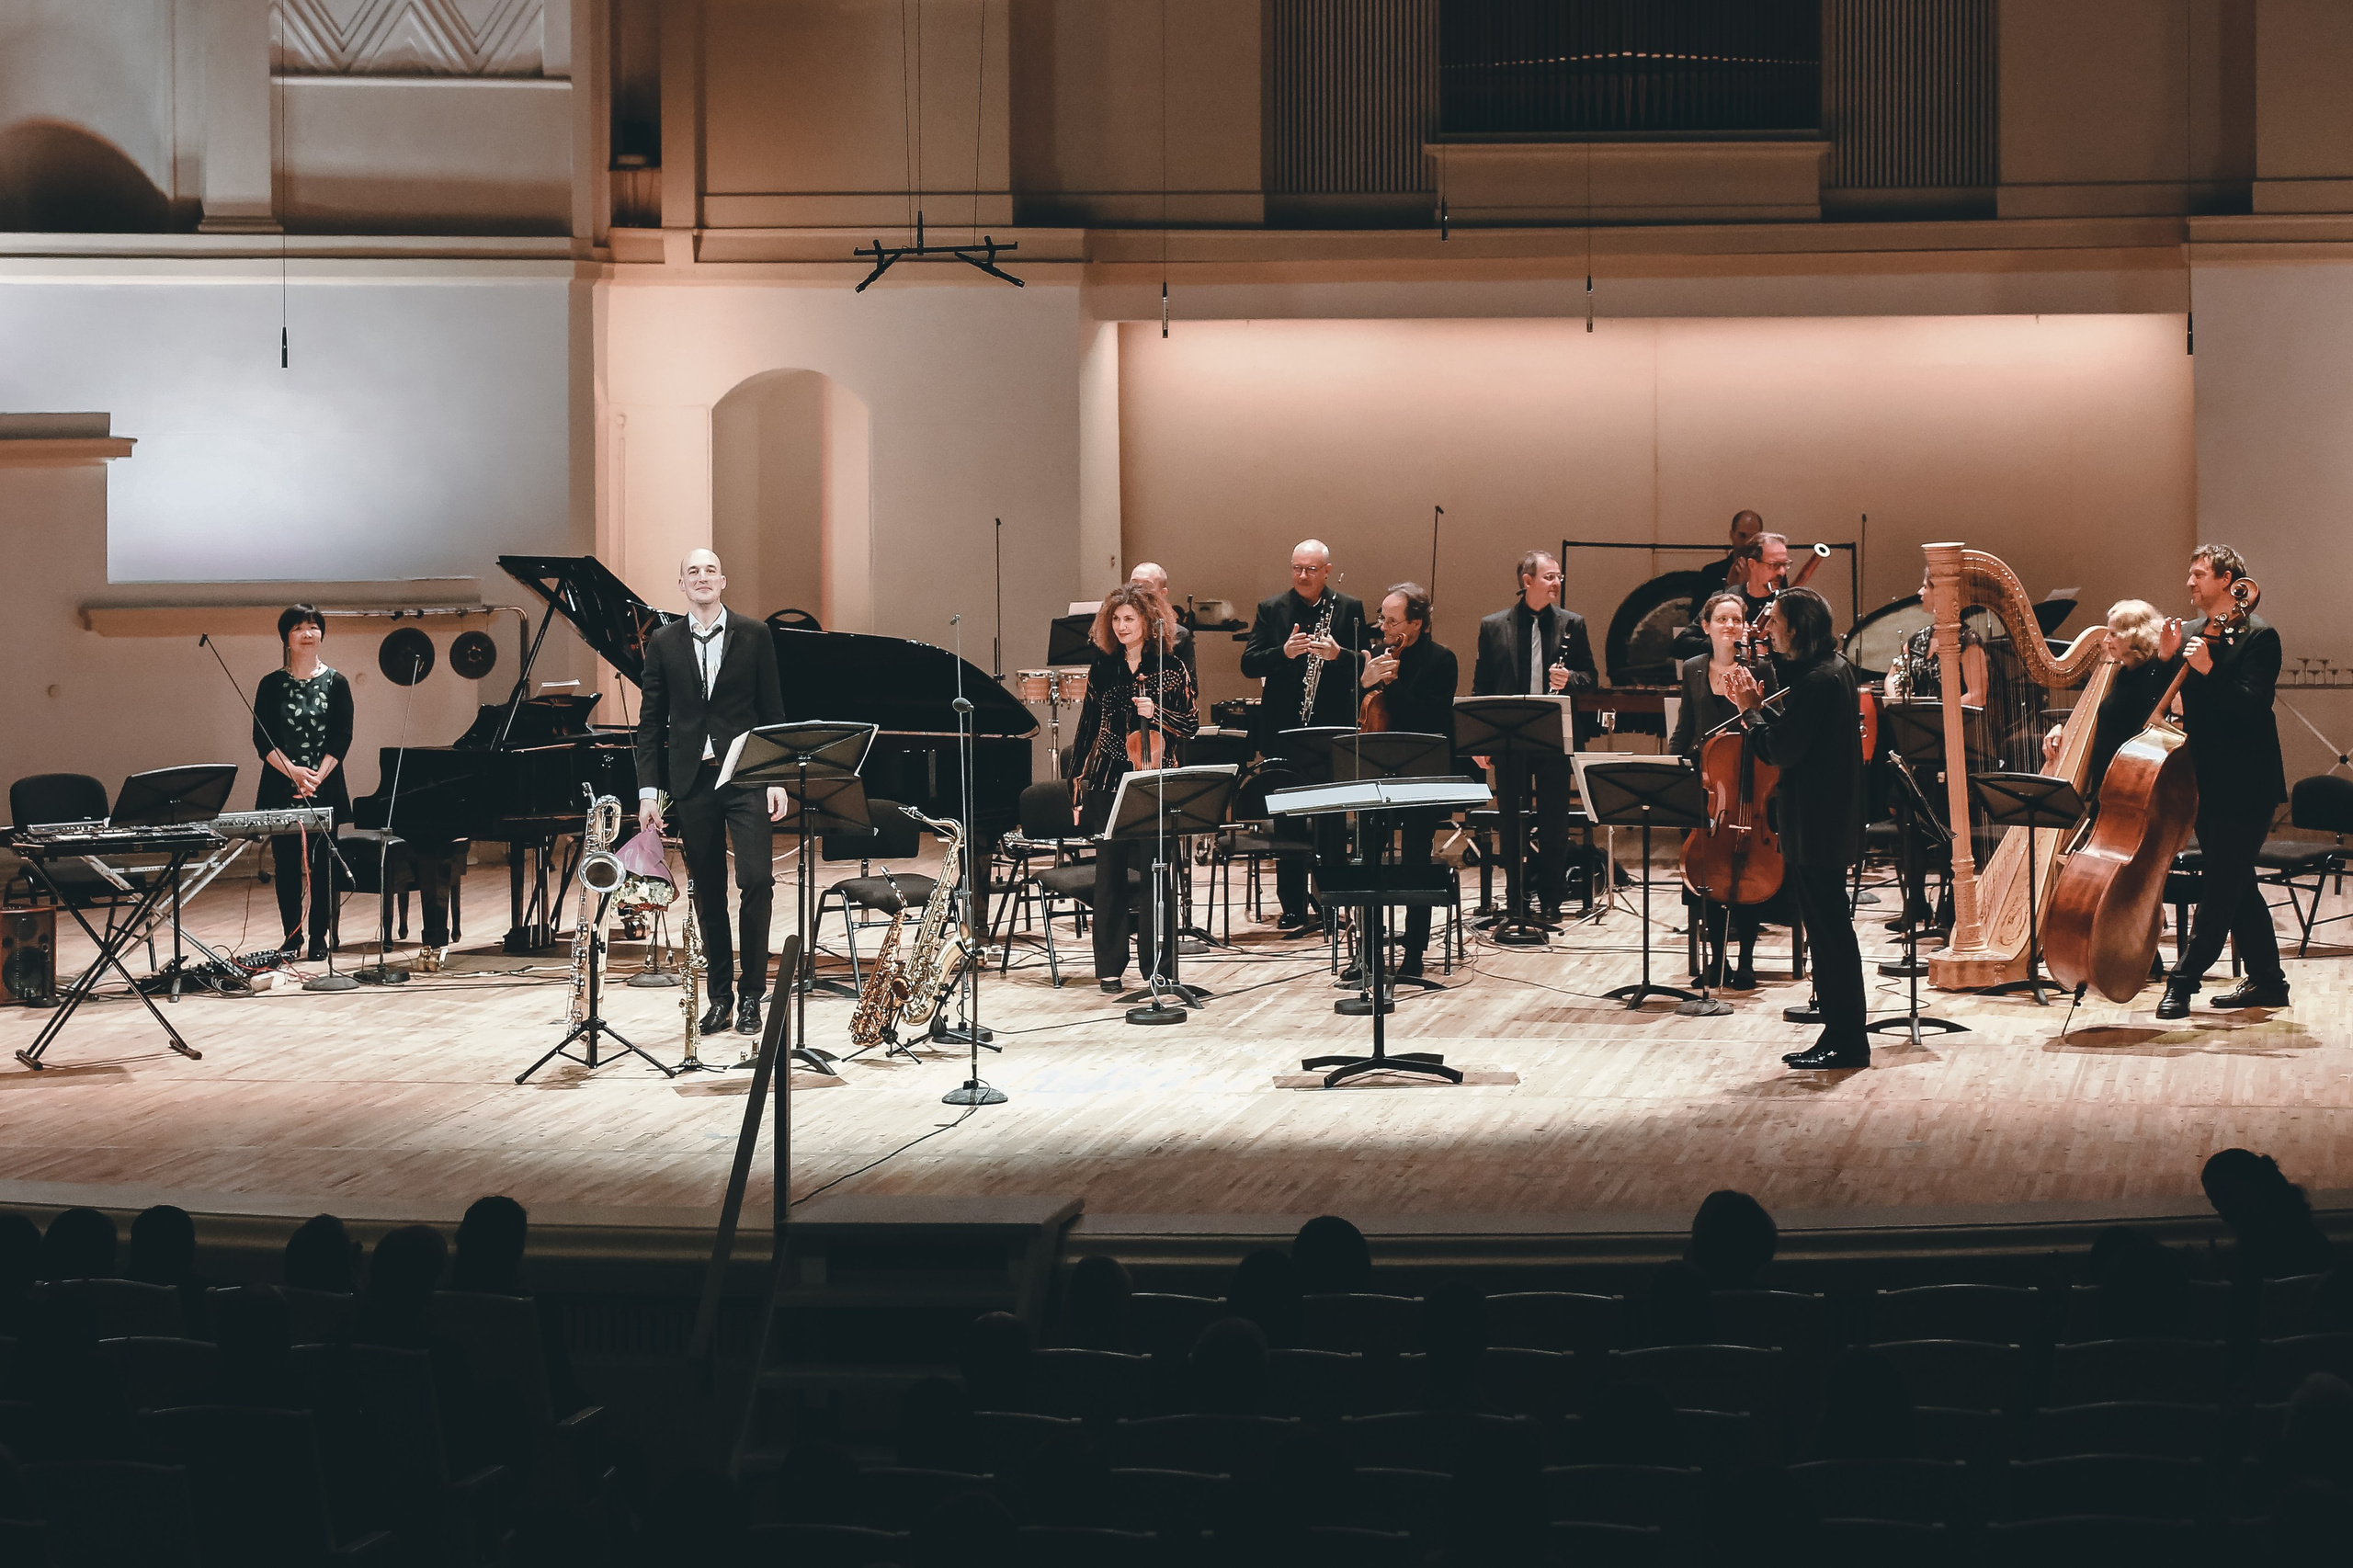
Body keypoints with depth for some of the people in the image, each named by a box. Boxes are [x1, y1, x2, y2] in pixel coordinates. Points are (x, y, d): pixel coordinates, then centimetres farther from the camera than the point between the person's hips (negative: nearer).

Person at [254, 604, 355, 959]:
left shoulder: (336, 683, 3)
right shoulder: (272, 685, 4)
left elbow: (342, 738, -1)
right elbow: (262, 739, -1)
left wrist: (317, 777, -13)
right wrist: (294, 772, -15)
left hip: (325, 789, 0)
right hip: (281, 789, 1)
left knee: (322, 862, 0)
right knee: (286, 863, 2)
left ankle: (319, 938, 6)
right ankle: (291, 937, 9)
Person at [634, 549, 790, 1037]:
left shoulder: (754, 636, 4)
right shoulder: (663, 643, 7)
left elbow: (772, 712, 4)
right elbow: (651, 722, 7)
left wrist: (777, 779, -3)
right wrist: (649, 790, 1)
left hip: (746, 777, -2)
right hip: (691, 781, 2)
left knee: (756, 880, -10)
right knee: (707, 892, 6)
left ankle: (752, 995, -2)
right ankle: (720, 994, 14)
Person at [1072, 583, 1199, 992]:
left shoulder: (1171, 669, 0)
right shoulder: (1101, 669, 7)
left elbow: (1191, 726, 0)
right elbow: (1088, 729, 11)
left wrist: (1156, 713, -18)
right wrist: (1078, 787, 10)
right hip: (1108, 782, 2)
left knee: (1153, 870, -2)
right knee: (1110, 872, 3)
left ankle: (1157, 963, 8)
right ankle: (1110, 965, 10)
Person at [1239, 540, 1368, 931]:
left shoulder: (1349, 609, 4)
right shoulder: (1271, 609, 5)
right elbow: (1248, 664, -2)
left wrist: (1337, 654, -21)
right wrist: (1284, 652, -20)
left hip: (1333, 732, 0)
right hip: (1284, 733, 1)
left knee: (1331, 823, 4)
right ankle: (1292, 909, 8)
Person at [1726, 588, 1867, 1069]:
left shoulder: (1818, 680, -20)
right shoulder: (1833, 669, 13)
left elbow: (1780, 751, -22)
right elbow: (1793, 738, 15)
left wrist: (1750, 710, -8)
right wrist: (1757, 706, 8)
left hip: (1816, 827, -11)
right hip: (1825, 823, 11)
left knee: (1829, 933, -4)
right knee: (1828, 933, 14)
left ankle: (1848, 1042, 1)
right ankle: (1842, 1036, 19)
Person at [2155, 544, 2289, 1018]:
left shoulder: (2258, 635, -9)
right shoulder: (2192, 633, 11)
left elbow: (2254, 704, -19)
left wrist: (2209, 671, -27)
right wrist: (2167, 659, -7)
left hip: (2244, 783, -8)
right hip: (2206, 779, 8)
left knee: (2220, 884, -7)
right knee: (2234, 882, 13)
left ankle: (2184, 980, -7)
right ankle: (2266, 979, 22)